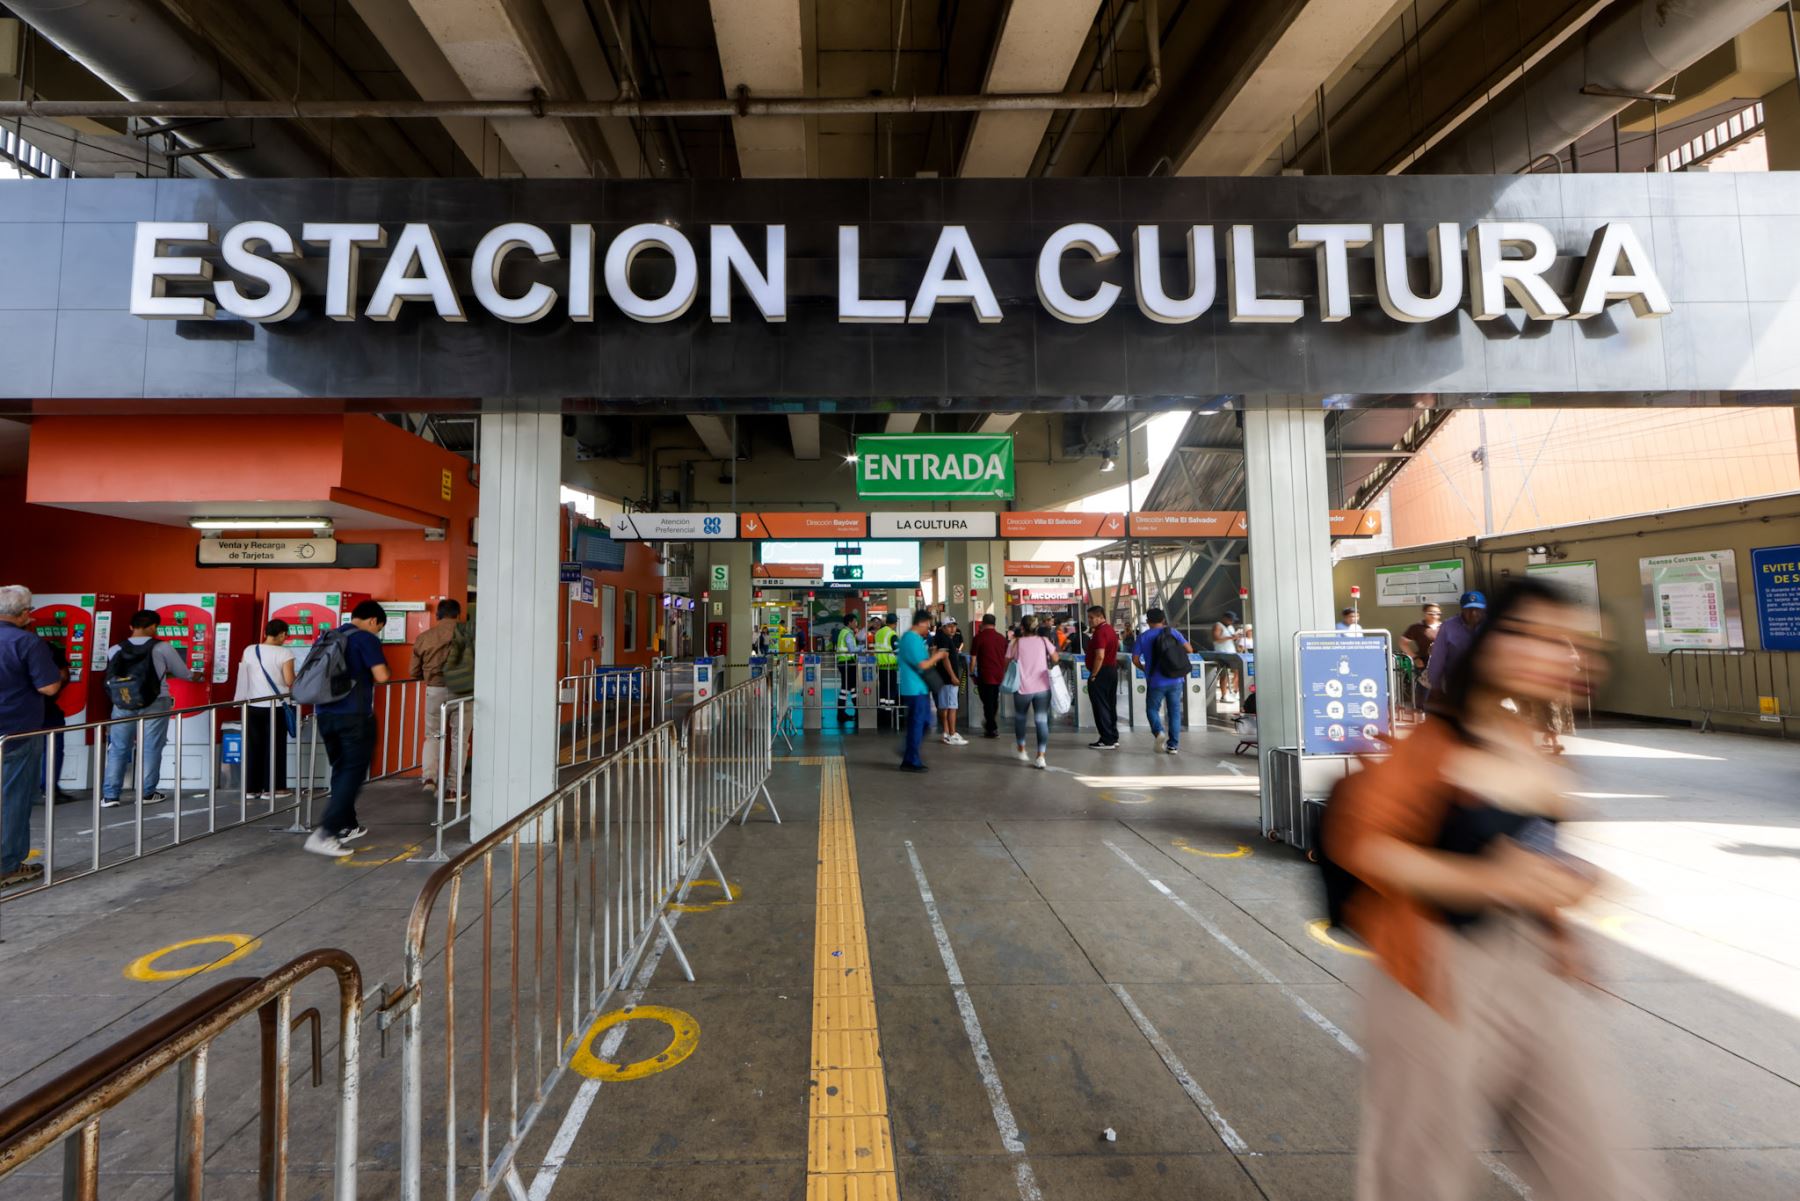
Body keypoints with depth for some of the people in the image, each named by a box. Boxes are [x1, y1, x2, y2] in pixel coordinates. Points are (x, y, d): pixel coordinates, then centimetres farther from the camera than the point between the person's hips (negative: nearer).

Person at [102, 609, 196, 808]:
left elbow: (110, 680, 10)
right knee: (151, 749, 5)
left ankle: (110, 794, 13)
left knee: (118, 748, 11)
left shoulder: (116, 650, 3)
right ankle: (147, 793, 11)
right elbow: (183, 673, 5)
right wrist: (193, 675, 27)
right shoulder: (162, 648, -6)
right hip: (154, 704, -3)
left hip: (123, 704, 3)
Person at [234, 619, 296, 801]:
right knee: (274, 747, 4)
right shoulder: (284, 653, -12)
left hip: (253, 706, 4)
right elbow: (289, 681, -14)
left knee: (253, 747, 12)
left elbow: (243, 674, 8)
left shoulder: (249, 650, 3)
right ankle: (271, 788, 8)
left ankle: (251, 788, 17)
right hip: (276, 706, -4)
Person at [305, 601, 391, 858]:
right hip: (355, 716, -7)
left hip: (325, 714, 8)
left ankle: (347, 826, 25)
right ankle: (324, 833, -10)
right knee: (353, 772, -2)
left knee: (341, 769, 17)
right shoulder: (366, 638, -8)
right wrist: (368, 673, 6)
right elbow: (381, 676, -16)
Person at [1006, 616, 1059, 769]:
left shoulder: (1016, 643, -2)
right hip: (1042, 687, 1)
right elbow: (1055, 659, 10)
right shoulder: (1044, 640, 2)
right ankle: (1041, 757, -8)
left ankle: (1022, 751, 32)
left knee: (1020, 718, 20)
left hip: (1023, 687, 0)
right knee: (1042, 721, 1)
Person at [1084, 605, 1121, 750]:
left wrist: (1093, 675, -19)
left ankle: (1107, 740, 0)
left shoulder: (1100, 632, -18)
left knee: (1101, 707, -3)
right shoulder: (1111, 629, 14)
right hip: (1112, 670, 10)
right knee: (1110, 705, 14)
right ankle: (1113, 737, 20)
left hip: (1101, 672, -10)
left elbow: (1100, 656, -25)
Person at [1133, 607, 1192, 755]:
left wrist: (1144, 669, 16)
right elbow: (1189, 650, -2)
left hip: (1155, 682, -2)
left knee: (1152, 709, 13)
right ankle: (1173, 745, 11)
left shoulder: (1143, 637, -1)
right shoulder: (1172, 632, 2)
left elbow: (1135, 658, -2)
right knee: (1174, 712, 11)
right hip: (1175, 680, 2)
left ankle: (1159, 732, -14)